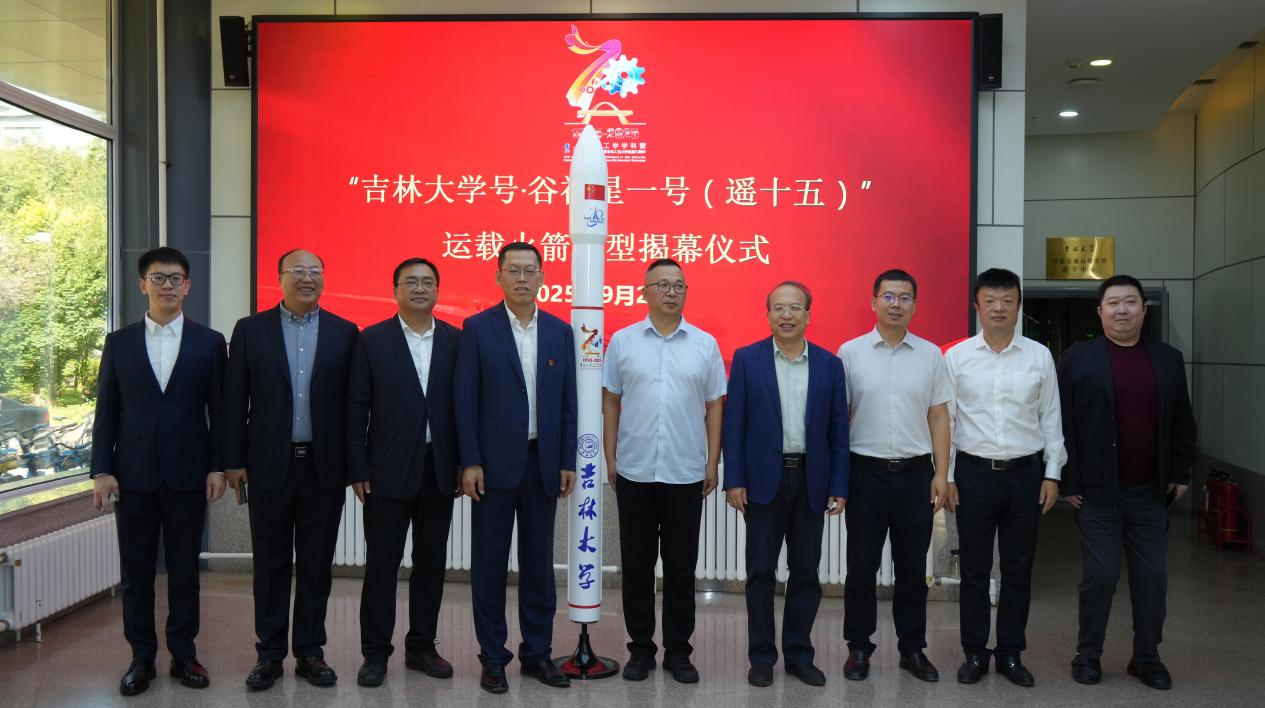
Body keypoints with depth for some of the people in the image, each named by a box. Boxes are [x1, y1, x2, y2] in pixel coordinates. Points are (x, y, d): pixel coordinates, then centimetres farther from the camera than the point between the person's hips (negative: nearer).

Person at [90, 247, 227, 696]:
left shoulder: (210, 342, 3)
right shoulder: (118, 343, 6)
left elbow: (218, 409, 2)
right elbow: (106, 412, 5)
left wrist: (217, 467, -3)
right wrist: (101, 470, -2)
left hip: (187, 473, -1)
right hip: (133, 474, 1)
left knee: (184, 569, 8)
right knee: (136, 571, 8)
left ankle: (183, 653, 20)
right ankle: (142, 657, 20)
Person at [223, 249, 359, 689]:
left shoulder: (344, 333, 3)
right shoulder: (250, 330, 3)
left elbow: (353, 401, 2)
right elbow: (235, 401, 3)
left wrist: (356, 463, 0)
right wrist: (234, 461, -1)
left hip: (325, 467, 0)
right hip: (269, 466, 0)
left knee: (316, 565, 9)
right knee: (270, 566, 8)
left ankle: (310, 652, 21)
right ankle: (269, 655, 20)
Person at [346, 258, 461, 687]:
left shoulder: (455, 341, 5)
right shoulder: (372, 340, 0)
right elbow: (357, 407, -1)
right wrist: (358, 470, -6)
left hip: (439, 470, 2)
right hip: (389, 470, -2)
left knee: (431, 562, 11)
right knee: (381, 563, 4)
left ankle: (421, 647, 25)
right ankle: (375, 653, 17)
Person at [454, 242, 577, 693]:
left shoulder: (560, 331, 7)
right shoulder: (477, 329, -2)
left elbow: (567, 402, 8)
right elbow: (465, 399, -5)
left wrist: (567, 462, 3)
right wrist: (469, 462, -10)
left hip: (543, 462, 3)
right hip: (494, 462, -3)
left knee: (539, 562, 10)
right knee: (490, 562, 6)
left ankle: (537, 653, 22)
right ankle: (492, 657, 18)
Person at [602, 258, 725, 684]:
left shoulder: (705, 344, 3)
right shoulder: (622, 341, 2)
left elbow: (715, 407, 5)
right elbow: (610, 402, 5)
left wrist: (712, 463, 2)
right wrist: (610, 458, 1)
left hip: (686, 474, 0)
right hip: (634, 472, 0)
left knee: (681, 568, 9)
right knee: (637, 566, 10)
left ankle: (678, 650, 22)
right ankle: (640, 648, 23)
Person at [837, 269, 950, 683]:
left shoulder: (931, 355, 5)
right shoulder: (850, 352, -1)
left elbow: (939, 418, 6)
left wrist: (941, 474, 1)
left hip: (916, 473, 2)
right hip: (866, 472, -1)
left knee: (912, 567, 11)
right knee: (861, 566, 6)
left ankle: (912, 649, 24)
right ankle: (858, 648, 19)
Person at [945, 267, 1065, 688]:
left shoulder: (1039, 357, 2)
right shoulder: (956, 357, -1)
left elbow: (1051, 418, 6)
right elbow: (944, 419, 0)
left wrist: (1052, 474, 2)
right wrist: (945, 475, -3)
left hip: (1025, 472, 1)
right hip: (973, 472, -1)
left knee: (1018, 569, 10)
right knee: (974, 569, 7)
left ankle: (1010, 653, 23)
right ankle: (975, 653, 20)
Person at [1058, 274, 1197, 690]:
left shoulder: (1168, 359, 7)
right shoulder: (1079, 359, -4)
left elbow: (1182, 422, 12)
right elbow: (1063, 424, -5)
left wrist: (1181, 473, 6)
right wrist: (1068, 481, -8)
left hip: (1150, 491, 3)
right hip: (1096, 491, -3)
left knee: (1152, 575, 8)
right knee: (1101, 574, 1)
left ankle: (1147, 657, 24)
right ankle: (1088, 655, 17)